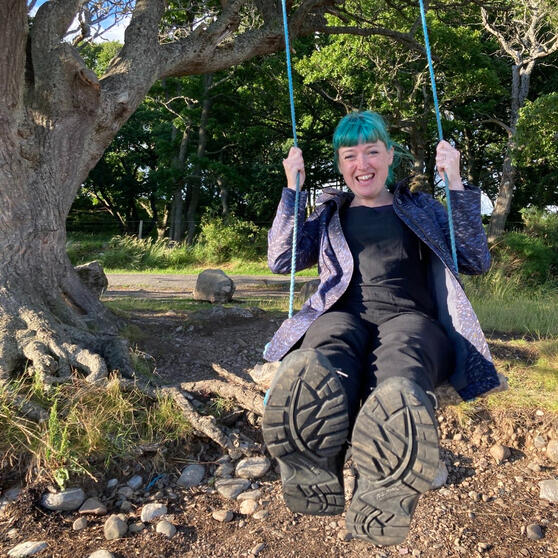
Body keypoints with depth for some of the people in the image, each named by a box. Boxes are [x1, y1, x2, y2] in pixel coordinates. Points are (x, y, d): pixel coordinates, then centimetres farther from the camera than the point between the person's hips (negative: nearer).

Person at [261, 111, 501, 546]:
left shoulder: (420, 208, 25)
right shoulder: (329, 213, 28)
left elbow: (477, 261, 15)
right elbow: (282, 260, 16)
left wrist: (456, 185, 9)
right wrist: (293, 189, 13)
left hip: (409, 319, 0)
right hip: (343, 318, 1)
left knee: (398, 394, -41)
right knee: (308, 377, -41)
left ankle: (378, 523, -30)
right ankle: (318, 494, -30)